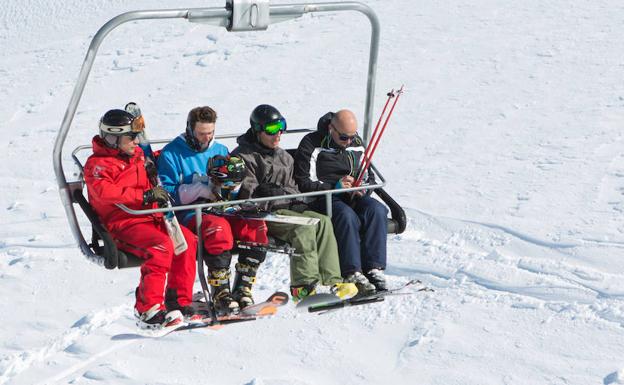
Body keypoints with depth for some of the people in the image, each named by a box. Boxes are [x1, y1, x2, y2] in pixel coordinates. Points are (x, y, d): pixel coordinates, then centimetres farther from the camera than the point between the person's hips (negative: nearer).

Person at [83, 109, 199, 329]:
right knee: (162, 246, -31)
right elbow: (105, 192, -25)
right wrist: (146, 195, -27)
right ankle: (147, 311, -30)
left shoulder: (137, 155, 20)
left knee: (186, 240, -15)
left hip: (150, 218, 8)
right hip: (122, 224, -7)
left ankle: (180, 303, -8)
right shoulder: (97, 165, -3)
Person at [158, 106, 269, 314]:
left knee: (256, 225, -24)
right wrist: (200, 190, -14)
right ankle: (220, 293, -32)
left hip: (223, 210, 5)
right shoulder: (171, 154, 6)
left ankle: (243, 288, -21)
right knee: (218, 226, -38)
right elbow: (166, 192, -5)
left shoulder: (221, 151, 21)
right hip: (190, 214, -5)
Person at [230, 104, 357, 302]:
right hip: (262, 215, -7)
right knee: (304, 227, -29)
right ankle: (303, 286, -32)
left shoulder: (284, 157, 22)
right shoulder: (244, 157, -3)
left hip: (287, 207, 7)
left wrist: (297, 202, 3)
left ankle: (331, 280, -22)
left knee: (323, 222, -16)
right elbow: (247, 194, -12)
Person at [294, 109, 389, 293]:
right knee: (347, 215, -37)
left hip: (353, 196, 5)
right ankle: (352, 273, -36)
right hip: (322, 198, -5)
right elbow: (303, 183, -8)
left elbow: (368, 177, 23)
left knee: (377, 210, -27)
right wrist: (334, 186, -18)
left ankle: (373, 269, -29)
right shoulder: (312, 144, -4)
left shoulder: (357, 144, 14)